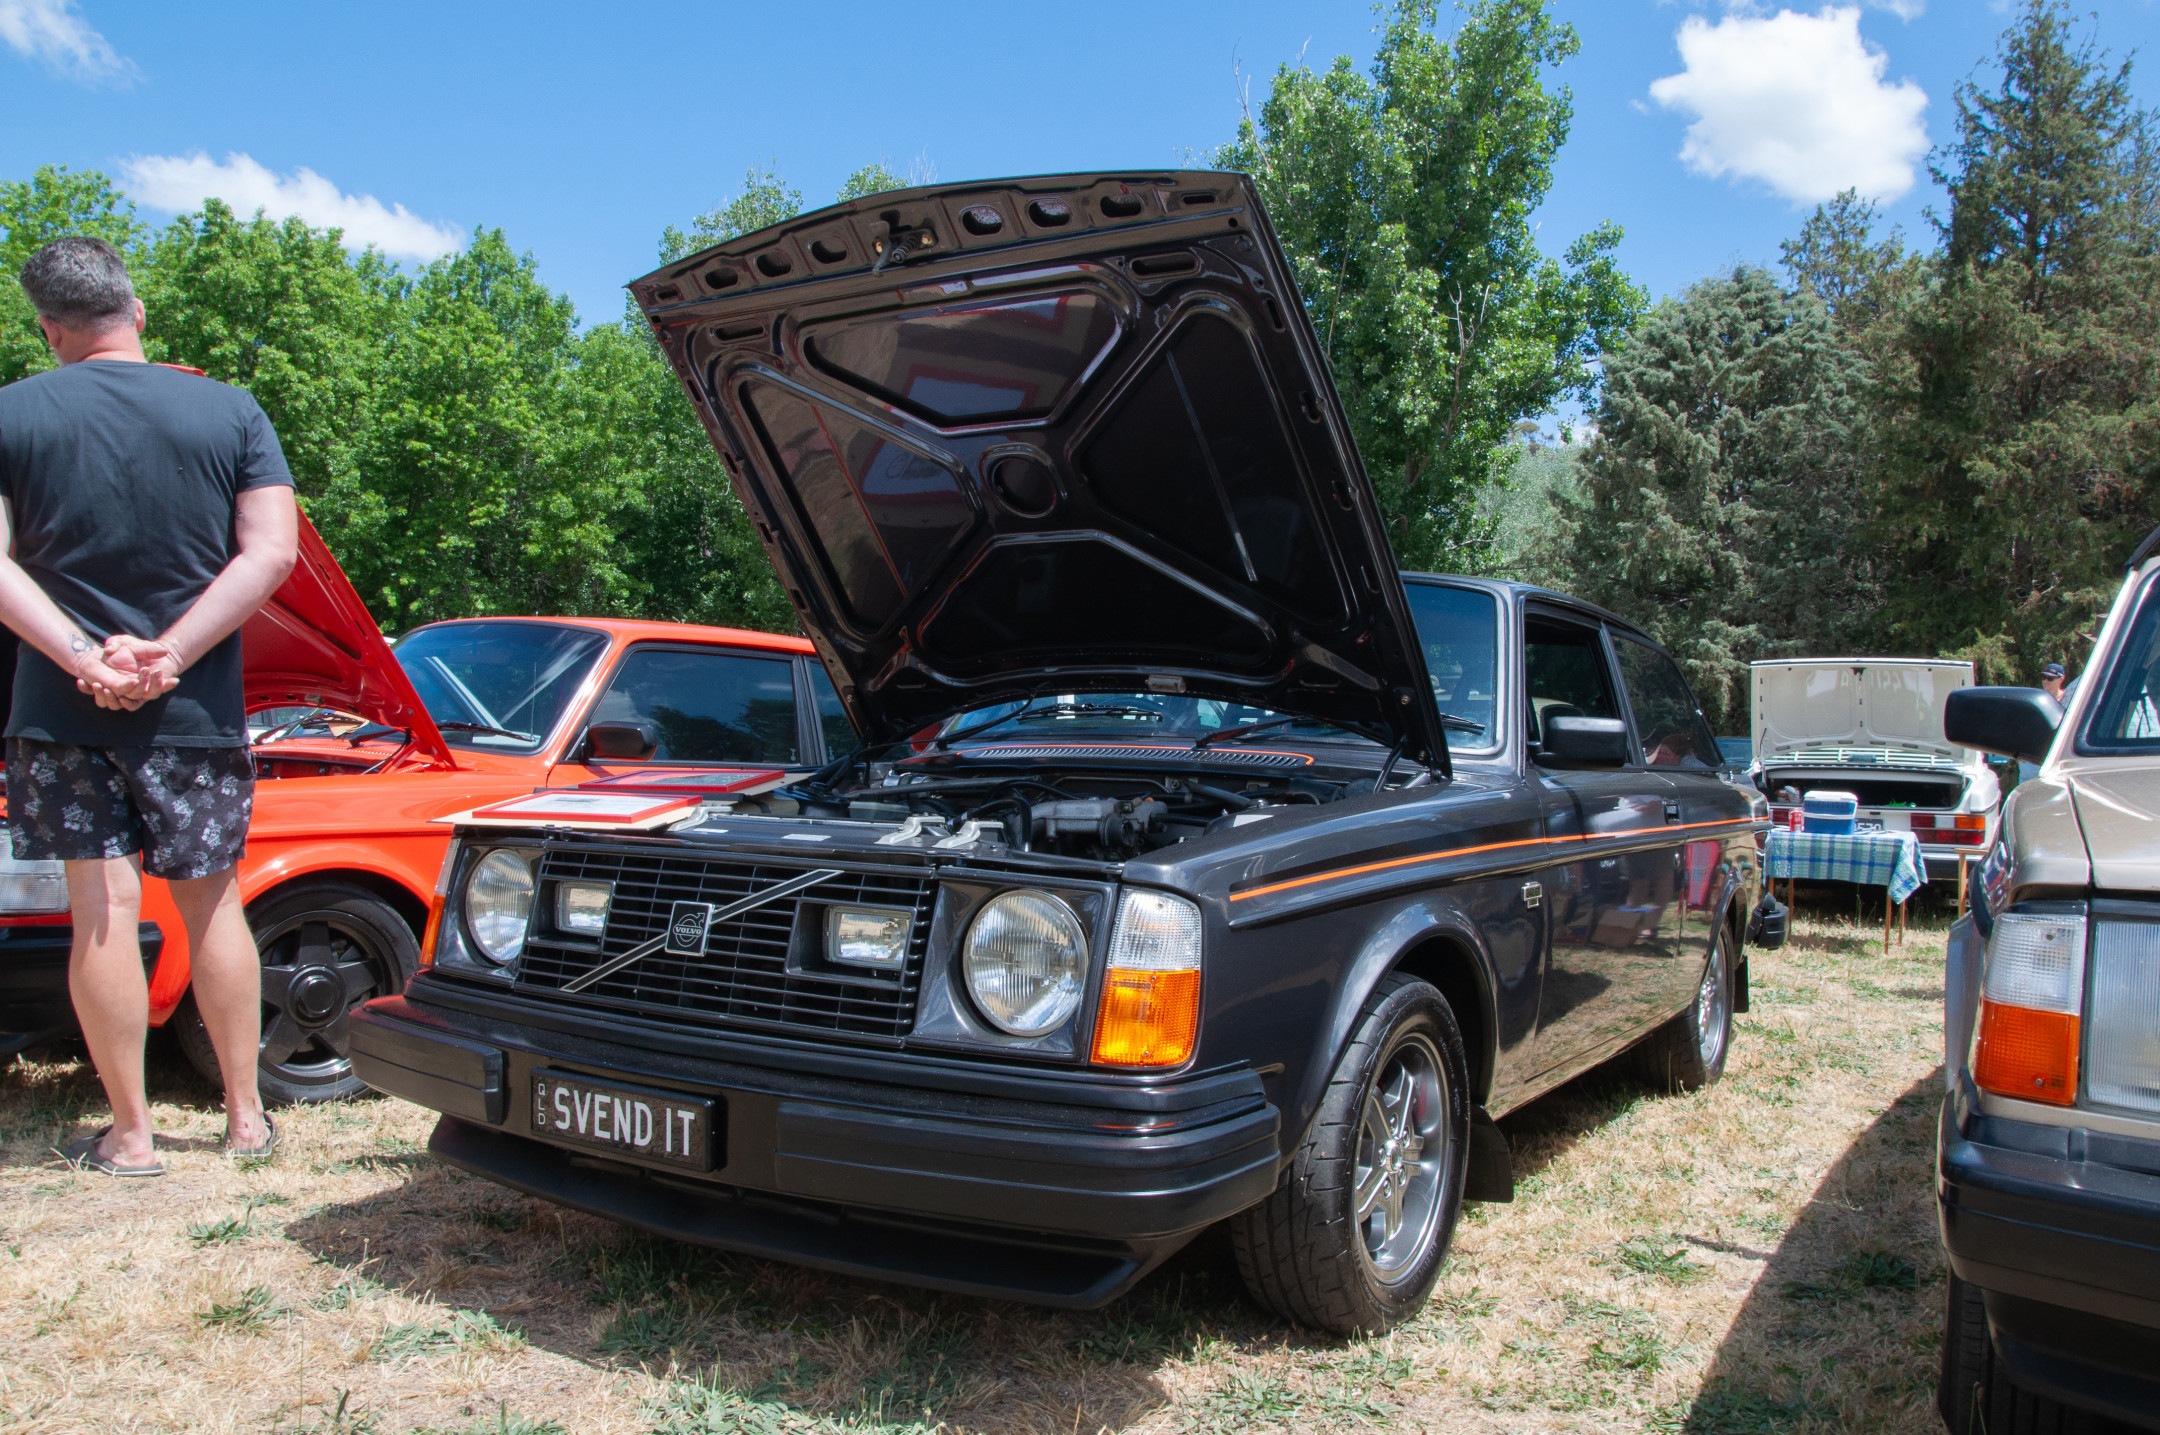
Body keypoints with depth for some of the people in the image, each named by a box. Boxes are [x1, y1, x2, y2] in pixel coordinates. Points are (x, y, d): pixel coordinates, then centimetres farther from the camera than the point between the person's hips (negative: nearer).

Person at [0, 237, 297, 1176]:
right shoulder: (232, 412, 0)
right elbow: (272, 551, -9)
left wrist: (82, 658, -14)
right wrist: (170, 657, -12)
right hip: (197, 713, 1)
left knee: (103, 912, 4)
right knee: (212, 903, 12)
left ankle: (129, 1136, 12)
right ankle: (246, 1117, 20)